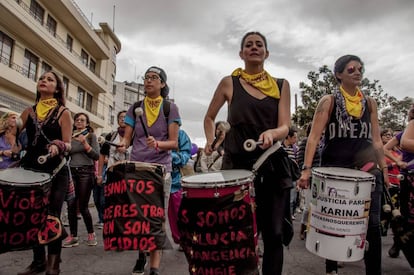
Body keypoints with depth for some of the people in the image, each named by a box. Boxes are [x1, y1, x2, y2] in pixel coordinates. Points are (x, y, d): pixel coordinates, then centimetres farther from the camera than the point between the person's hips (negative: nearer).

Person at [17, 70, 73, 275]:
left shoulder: (63, 113, -2)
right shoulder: (29, 112, 11)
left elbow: (67, 145, -9)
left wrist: (58, 146, -27)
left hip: (55, 172, -4)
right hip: (31, 169, 5)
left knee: (52, 216, -1)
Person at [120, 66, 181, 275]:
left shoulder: (170, 108, 1)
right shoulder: (135, 108, 9)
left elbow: (174, 143, -4)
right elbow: (127, 137, 6)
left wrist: (158, 144, -24)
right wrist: (123, 144, -17)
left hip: (160, 168, -2)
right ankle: (141, 254, 30)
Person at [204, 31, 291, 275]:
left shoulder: (281, 86, 8)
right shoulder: (229, 83, 4)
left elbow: (285, 127, -3)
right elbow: (209, 118, 16)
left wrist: (271, 133, -24)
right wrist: (211, 141, 0)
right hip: (238, 164, -1)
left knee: (274, 233, 7)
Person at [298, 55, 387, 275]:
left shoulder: (369, 103, 10)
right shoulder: (328, 101, -3)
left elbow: (376, 140, 14)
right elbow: (314, 136, -11)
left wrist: (383, 168, 9)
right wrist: (306, 169, -20)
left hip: (367, 169, 3)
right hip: (334, 169, -3)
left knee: (372, 224, -2)